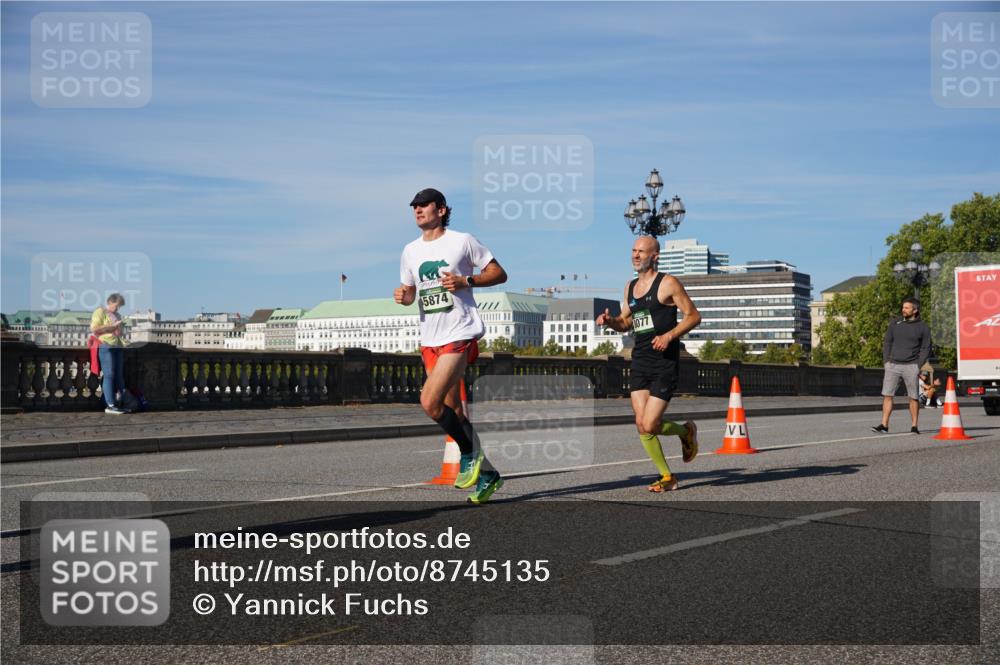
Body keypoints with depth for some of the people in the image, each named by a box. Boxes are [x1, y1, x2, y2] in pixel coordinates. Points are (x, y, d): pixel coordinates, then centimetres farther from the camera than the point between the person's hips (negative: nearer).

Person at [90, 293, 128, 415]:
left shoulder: (117, 315, 25)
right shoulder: (100, 312, 0)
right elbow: (94, 329, -12)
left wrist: (123, 340, 19)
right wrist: (112, 327, -11)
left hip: (118, 347, 8)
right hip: (105, 346, -8)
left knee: (119, 376, 4)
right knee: (109, 375, -9)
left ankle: (118, 403, 7)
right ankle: (110, 405, -9)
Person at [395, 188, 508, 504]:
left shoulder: (462, 241, -3)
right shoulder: (410, 251, 13)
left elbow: (499, 274, -1)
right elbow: (409, 291, 22)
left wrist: (466, 281, -15)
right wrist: (403, 296, -1)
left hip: (459, 334, -7)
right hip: (430, 339, 7)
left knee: (429, 402, -20)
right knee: (452, 411, 8)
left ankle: (470, 454, 2)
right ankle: (486, 472, 22)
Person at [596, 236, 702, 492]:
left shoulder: (668, 283, -6)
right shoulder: (630, 286, 13)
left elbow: (694, 316, -5)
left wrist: (669, 335, -17)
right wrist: (609, 321, 3)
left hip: (665, 363, -6)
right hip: (640, 362, 6)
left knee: (650, 425, -11)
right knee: (641, 426, 0)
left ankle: (686, 431, 21)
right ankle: (667, 477, 15)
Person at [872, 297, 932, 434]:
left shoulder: (923, 328, 2)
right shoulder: (895, 323, 9)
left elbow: (926, 348, 3)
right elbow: (887, 342, 13)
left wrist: (918, 365, -6)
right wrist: (886, 360, 3)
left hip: (911, 366, -2)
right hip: (892, 365, 3)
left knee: (913, 397, 0)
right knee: (887, 395, -4)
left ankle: (914, 426, 8)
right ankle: (884, 425, -3)